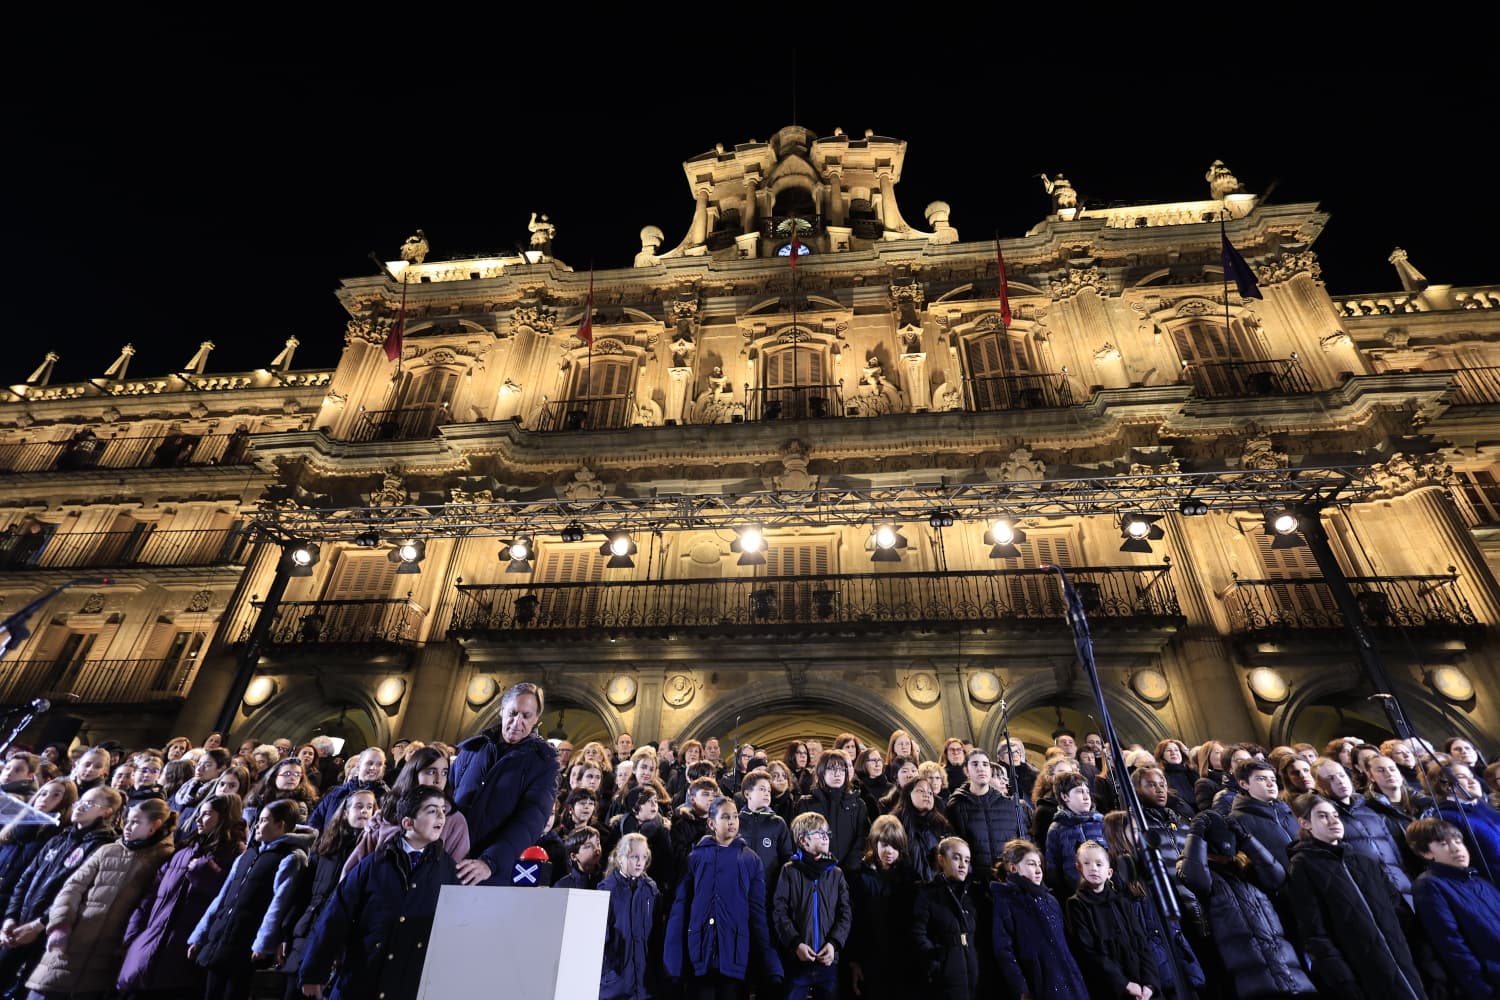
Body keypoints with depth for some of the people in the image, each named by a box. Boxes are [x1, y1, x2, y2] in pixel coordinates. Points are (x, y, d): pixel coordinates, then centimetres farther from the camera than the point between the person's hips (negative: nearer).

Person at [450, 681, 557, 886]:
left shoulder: (542, 762, -5)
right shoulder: (472, 749, 5)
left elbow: (531, 818, -17)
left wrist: (490, 862, -29)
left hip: (498, 873, -3)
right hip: (448, 864, 3)